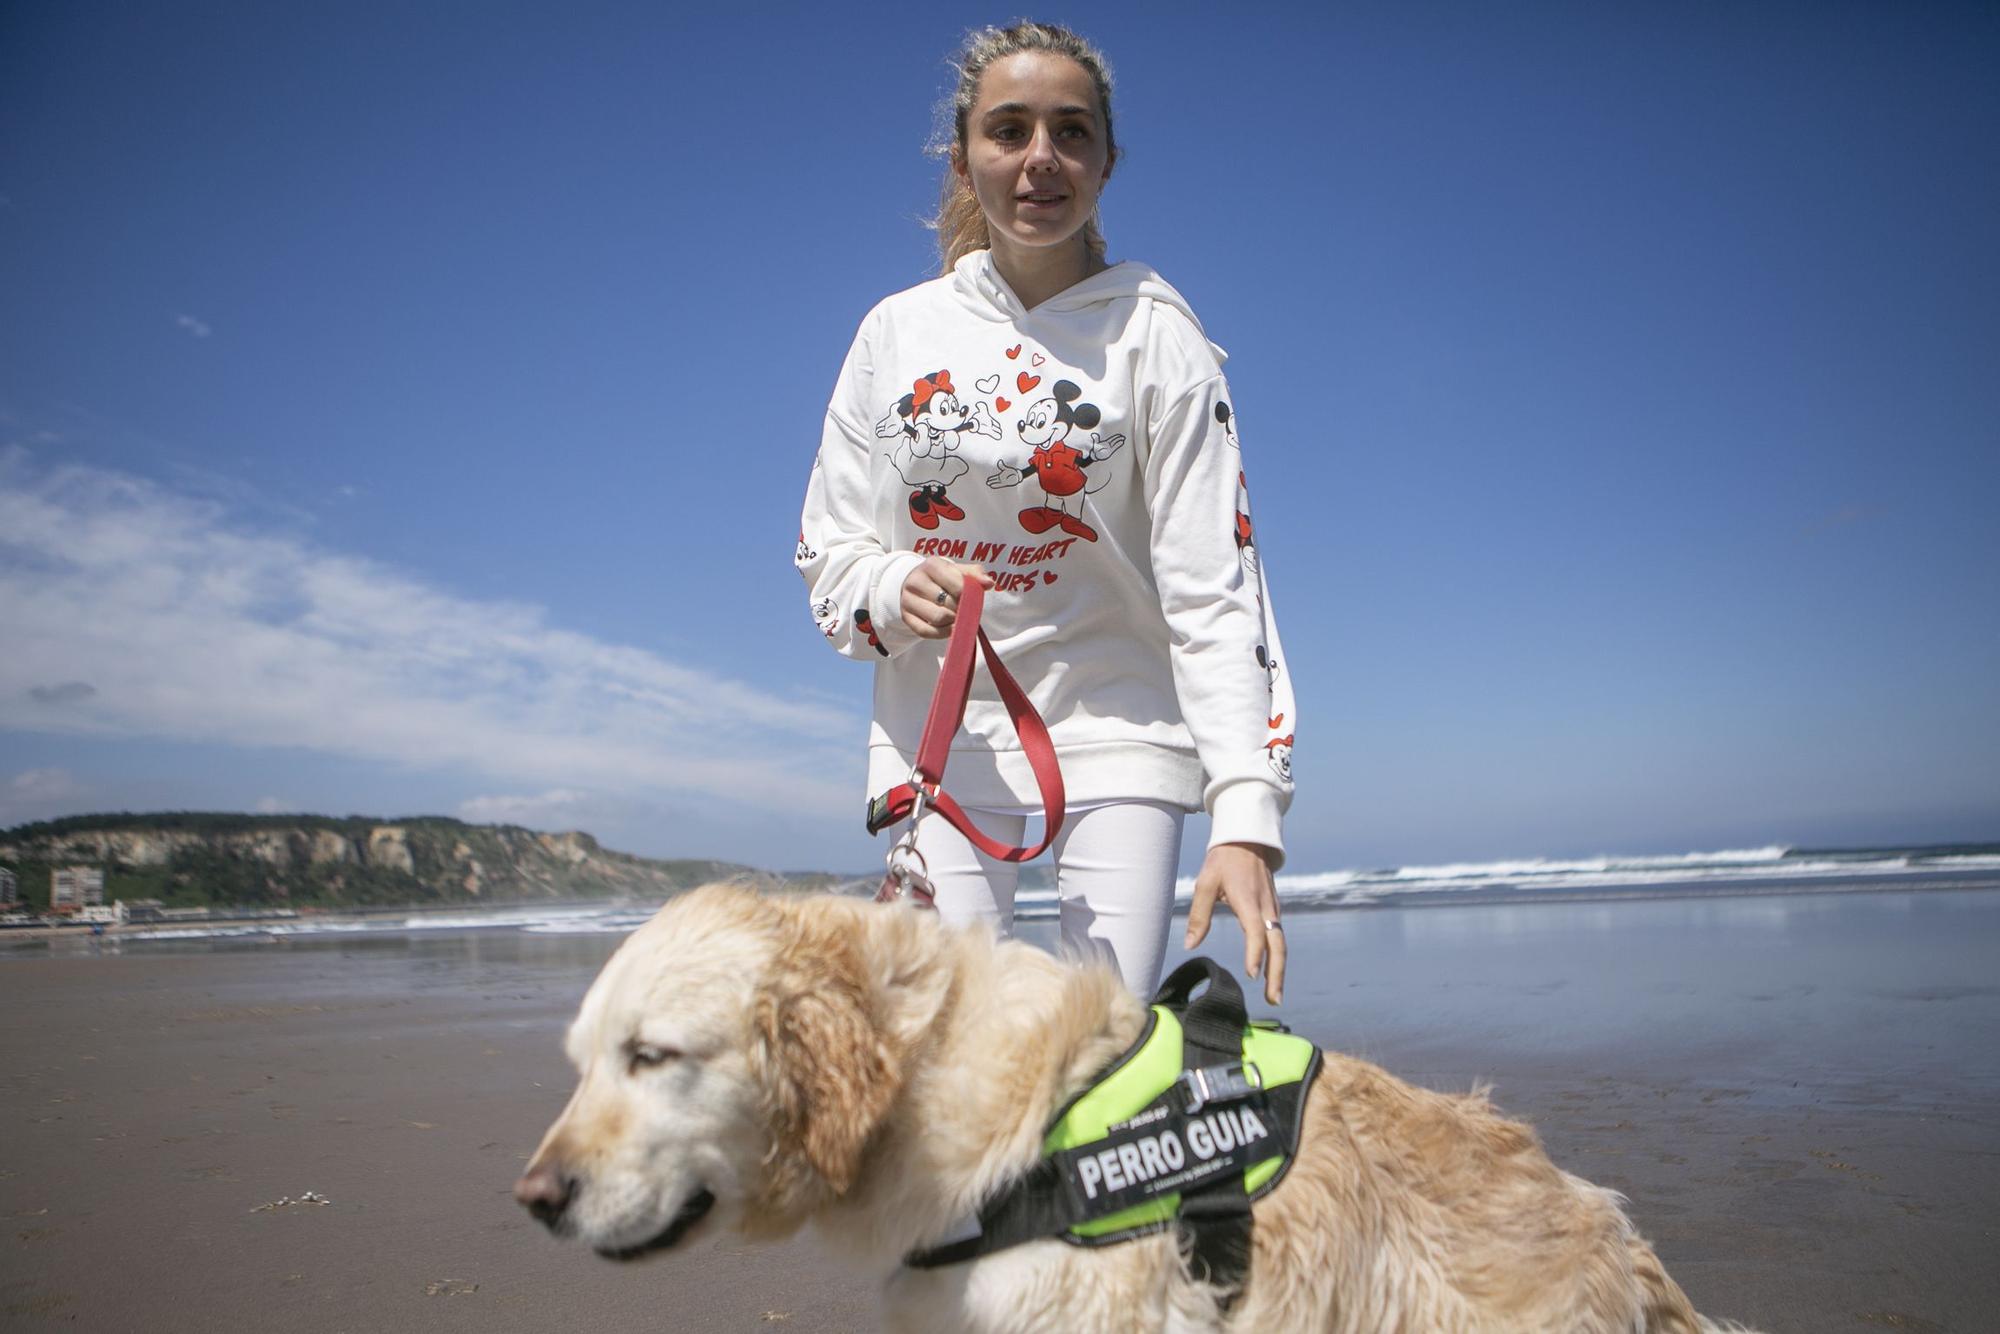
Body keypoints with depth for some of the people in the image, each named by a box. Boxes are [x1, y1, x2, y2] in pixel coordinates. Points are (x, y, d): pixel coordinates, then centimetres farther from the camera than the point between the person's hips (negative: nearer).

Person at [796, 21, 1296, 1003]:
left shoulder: (1152, 332, -4)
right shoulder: (897, 330, 5)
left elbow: (1212, 585, -12)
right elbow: (828, 550, 9)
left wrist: (1246, 820, -22)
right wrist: (893, 588, -15)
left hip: (1117, 727, -2)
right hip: (936, 733, 2)